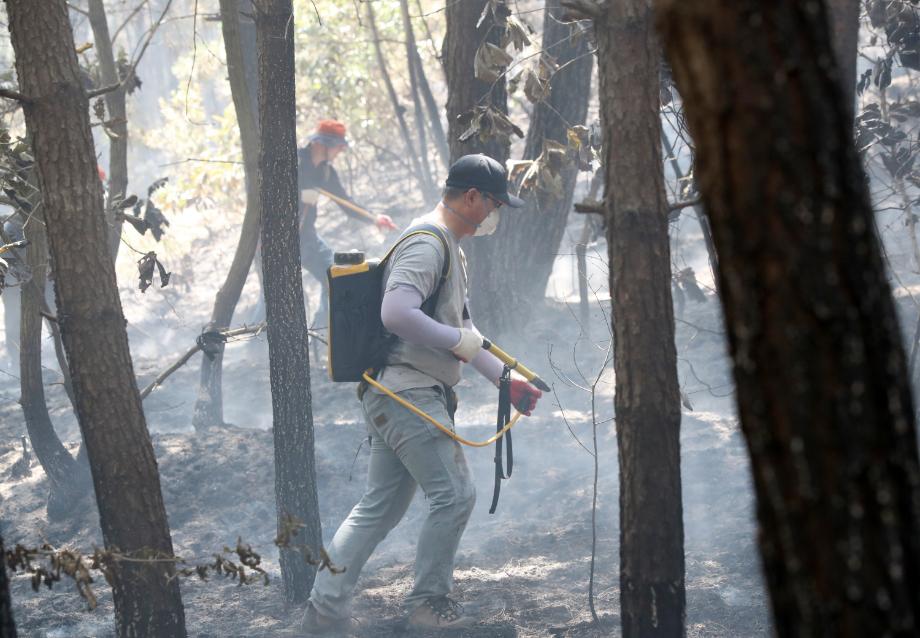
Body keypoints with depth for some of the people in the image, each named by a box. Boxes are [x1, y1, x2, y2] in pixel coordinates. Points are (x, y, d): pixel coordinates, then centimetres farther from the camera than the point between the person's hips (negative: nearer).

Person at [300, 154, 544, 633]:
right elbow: (396, 313, -28)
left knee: (380, 507, 10)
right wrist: (461, 340, -18)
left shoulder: (450, 249, 21)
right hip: (408, 392, -11)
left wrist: (506, 380, 22)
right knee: (454, 495, -6)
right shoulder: (427, 243, -14)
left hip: (395, 397, 11)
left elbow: (460, 333, 27)